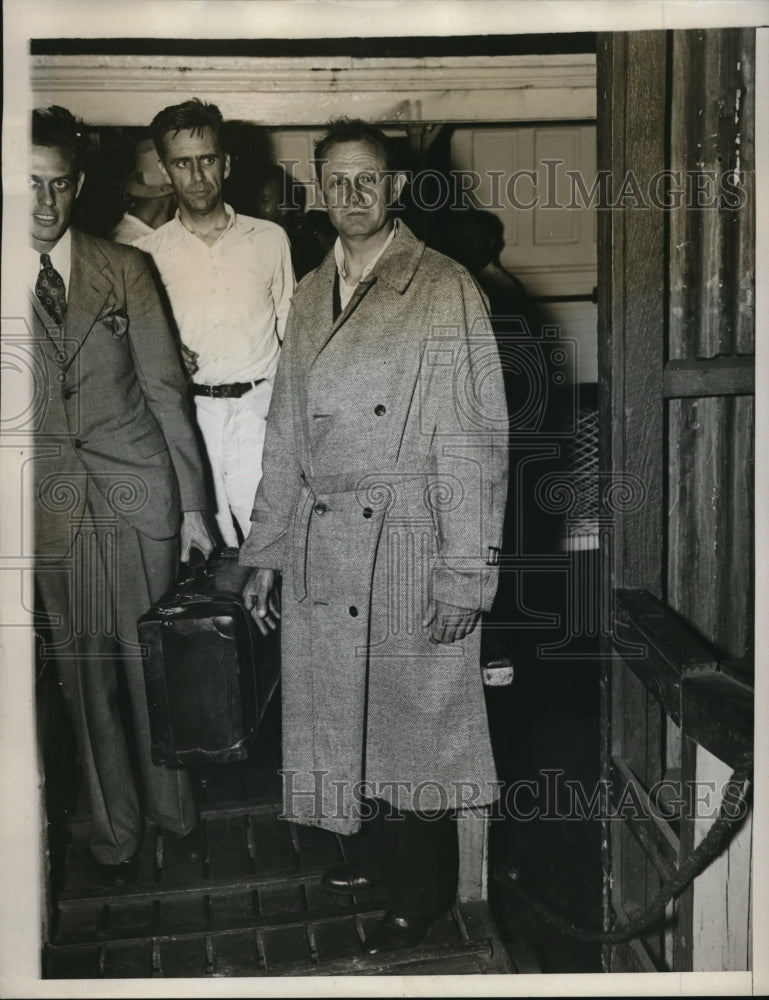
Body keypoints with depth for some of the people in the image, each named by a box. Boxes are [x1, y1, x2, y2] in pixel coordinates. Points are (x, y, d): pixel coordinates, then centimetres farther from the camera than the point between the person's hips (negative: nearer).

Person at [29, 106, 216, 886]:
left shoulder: (124, 269, 0)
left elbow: (164, 388, 2)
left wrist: (192, 501, 0)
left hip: (138, 496, 0)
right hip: (51, 508, 0)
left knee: (153, 664, 10)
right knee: (84, 675, 10)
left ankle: (174, 810, 31)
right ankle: (113, 828, 29)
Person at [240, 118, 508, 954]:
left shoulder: (445, 291, -6)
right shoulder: (309, 298, 12)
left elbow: (475, 439, -9)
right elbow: (285, 436, 14)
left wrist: (465, 571, -13)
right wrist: (264, 553, 12)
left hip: (406, 541, -5)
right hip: (319, 545, 6)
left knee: (410, 710, 5)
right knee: (339, 710, 15)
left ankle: (423, 892, 24)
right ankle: (375, 847, 38)